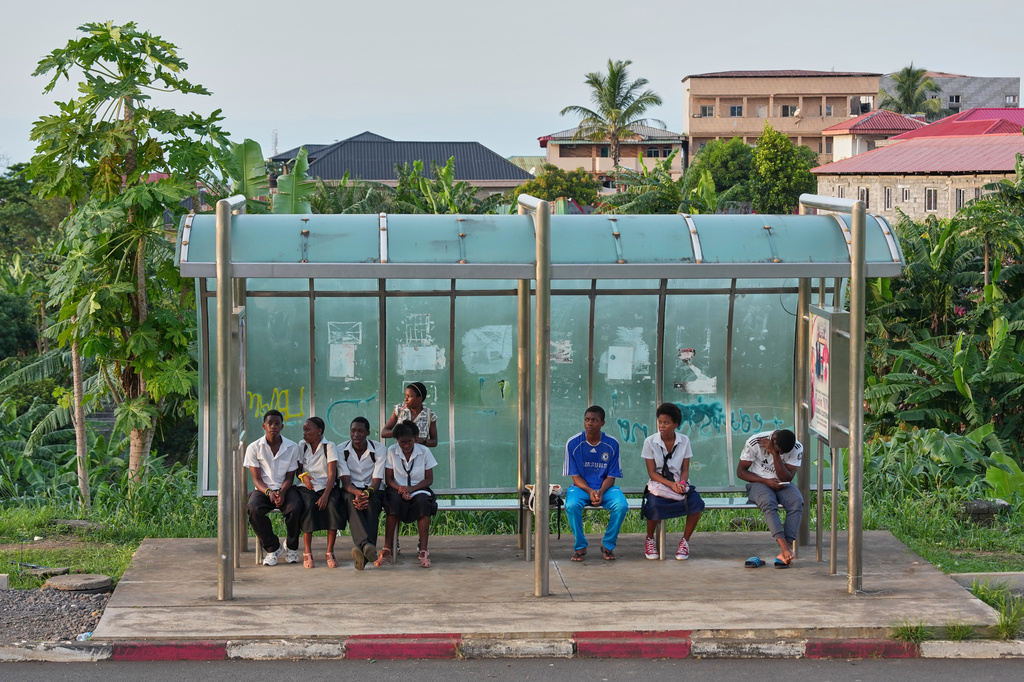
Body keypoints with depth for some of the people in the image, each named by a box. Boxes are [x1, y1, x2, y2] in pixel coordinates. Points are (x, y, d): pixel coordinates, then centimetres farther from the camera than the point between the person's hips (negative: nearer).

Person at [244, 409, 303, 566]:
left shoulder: (292, 447, 1)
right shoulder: (254, 448, -1)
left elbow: (289, 478, 3)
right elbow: (257, 479, -3)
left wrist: (282, 492, -19)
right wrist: (269, 493, -23)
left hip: (285, 489, 0)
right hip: (263, 490, 0)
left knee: (295, 508, -33)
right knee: (254, 509, -33)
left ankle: (292, 548, -8)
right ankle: (273, 548, -14)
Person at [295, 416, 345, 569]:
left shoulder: (329, 446, -2)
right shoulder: (302, 447, 10)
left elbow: (332, 474, -10)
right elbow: (298, 468, 16)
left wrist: (325, 495, -24)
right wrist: (303, 475, -10)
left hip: (326, 486, -1)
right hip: (307, 487, 1)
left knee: (333, 504, -34)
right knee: (308, 505, -33)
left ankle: (330, 552, -28)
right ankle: (307, 553, -32)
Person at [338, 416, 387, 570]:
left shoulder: (379, 449, -3)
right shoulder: (341, 450, -2)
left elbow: (376, 481, -9)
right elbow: (346, 482, -9)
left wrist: (366, 493, -33)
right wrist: (357, 493, -33)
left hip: (372, 491, 0)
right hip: (351, 490, 0)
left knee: (371, 502, -37)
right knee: (350, 499, -37)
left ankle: (360, 547, -53)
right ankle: (367, 545, -60)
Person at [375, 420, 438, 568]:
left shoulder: (424, 451, 0)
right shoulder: (391, 451, 0)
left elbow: (429, 479, 1)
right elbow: (388, 479, 1)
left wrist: (411, 489, -17)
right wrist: (400, 489, -21)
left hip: (418, 489, 0)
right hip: (398, 490, 0)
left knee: (423, 502, -36)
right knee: (394, 502, -36)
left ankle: (423, 550, -36)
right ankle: (387, 549, -33)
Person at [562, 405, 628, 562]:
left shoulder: (612, 444, -3)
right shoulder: (573, 443, -5)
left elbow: (611, 476, -1)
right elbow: (575, 476, -3)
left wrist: (601, 491, -21)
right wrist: (589, 491, -21)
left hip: (605, 488, 1)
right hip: (581, 487, -1)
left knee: (621, 505, -30)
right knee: (572, 505, -34)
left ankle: (608, 545, -7)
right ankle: (580, 546, -11)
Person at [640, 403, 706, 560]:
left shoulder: (684, 441, 3)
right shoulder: (650, 442, -4)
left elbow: (685, 470, 4)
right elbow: (652, 473, -6)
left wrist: (682, 483, -19)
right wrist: (671, 484, -21)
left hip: (679, 484, 2)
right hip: (659, 484, -2)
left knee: (696, 502, -30)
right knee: (654, 505, -36)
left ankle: (685, 541, -9)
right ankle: (650, 540, -6)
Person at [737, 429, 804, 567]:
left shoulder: (797, 448, -10)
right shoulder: (754, 443, -14)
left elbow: (787, 478, -14)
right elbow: (740, 472, -8)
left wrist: (774, 454, -25)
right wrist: (766, 481, -21)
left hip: (782, 484, 2)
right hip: (759, 482, -2)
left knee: (797, 502, -31)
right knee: (768, 503, -37)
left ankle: (785, 551, -38)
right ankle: (785, 547, -49)